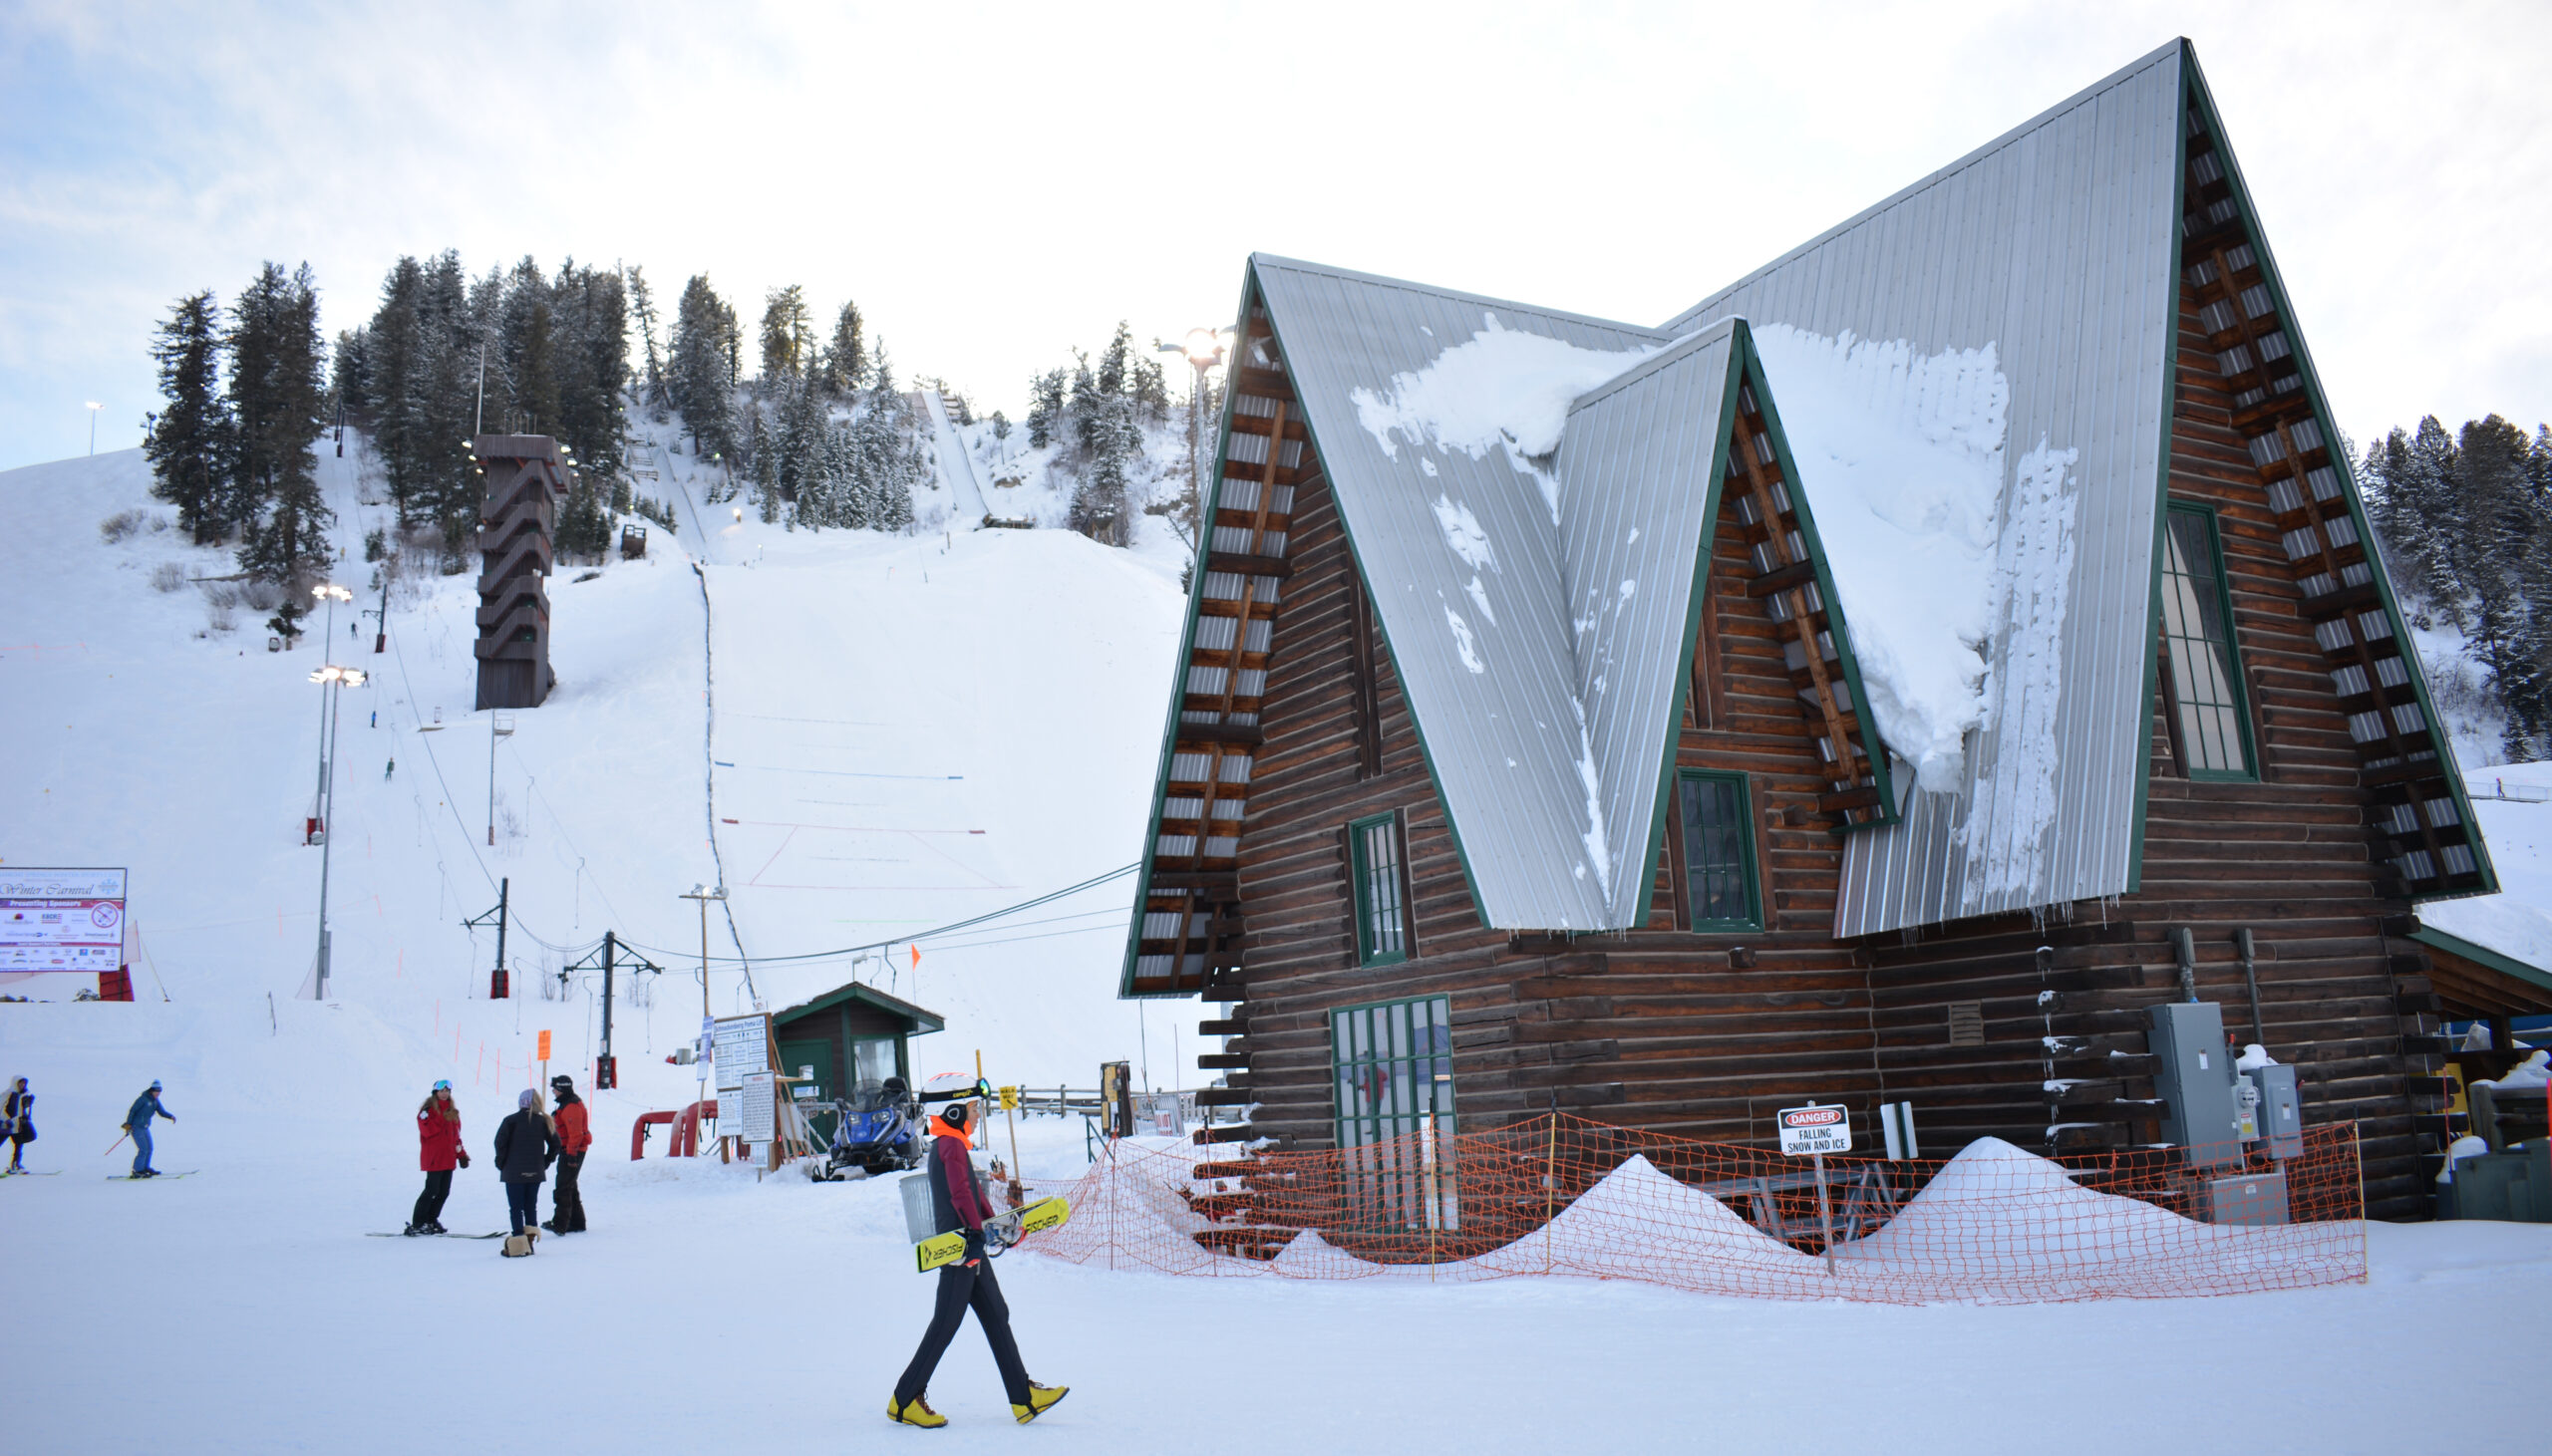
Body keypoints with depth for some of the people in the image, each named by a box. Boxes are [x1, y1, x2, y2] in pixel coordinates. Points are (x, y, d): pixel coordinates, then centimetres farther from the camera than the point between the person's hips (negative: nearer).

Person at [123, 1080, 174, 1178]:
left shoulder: (155, 1101, 7)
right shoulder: (143, 1099, -16)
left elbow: (161, 1112, 6)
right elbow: (132, 1111, -15)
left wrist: (171, 1116, -12)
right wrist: (128, 1124, -17)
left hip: (145, 1128, 8)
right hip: (136, 1127, -8)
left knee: (149, 1148, 10)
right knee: (143, 1149, -13)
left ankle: (145, 1168, 22)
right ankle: (137, 1171, -8)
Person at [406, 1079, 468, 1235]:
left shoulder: (452, 1110, 16)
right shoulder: (428, 1109, -6)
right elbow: (427, 1130, -19)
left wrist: (461, 1154, 18)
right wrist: (443, 1119, -22)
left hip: (448, 1158, 7)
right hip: (434, 1158, -7)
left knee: (444, 1192, 8)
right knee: (432, 1191, -9)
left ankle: (431, 1222, 18)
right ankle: (416, 1224, -3)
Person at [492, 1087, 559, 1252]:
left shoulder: (511, 1120, -8)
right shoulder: (543, 1121, 2)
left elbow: (500, 1142, -15)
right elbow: (555, 1144, 3)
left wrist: (501, 1163, -2)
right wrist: (545, 1163, 12)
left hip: (514, 1172, -3)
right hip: (535, 1173, 4)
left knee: (515, 1207, 1)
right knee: (532, 1206, 14)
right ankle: (531, 1236, 10)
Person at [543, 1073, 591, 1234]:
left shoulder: (571, 1107, -19)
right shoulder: (567, 1103, 16)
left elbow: (575, 1133, -24)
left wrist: (571, 1154, -25)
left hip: (571, 1151, -11)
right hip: (569, 1150, 11)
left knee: (563, 1187, -11)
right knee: (570, 1187, 15)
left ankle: (560, 1224, -13)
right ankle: (577, 1223, 20)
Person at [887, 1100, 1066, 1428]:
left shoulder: (948, 1145, 17)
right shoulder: (951, 1145, -14)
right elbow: (960, 1193, -25)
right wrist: (976, 1231, -30)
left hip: (972, 1252, 10)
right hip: (959, 1250, -10)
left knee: (996, 1317, 8)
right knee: (946, 1324, -3)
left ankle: (1024, 1397, 10)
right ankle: (905, 1400, 8)